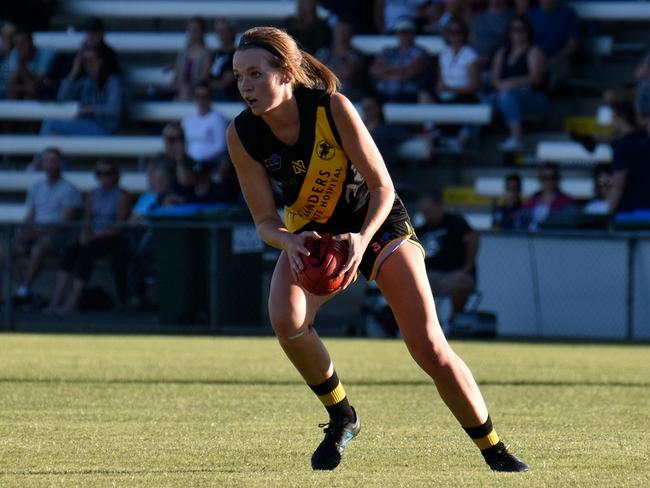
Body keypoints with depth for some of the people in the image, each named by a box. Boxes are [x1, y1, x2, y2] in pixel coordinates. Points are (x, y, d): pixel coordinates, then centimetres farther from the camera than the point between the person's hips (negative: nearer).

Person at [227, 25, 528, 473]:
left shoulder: (332, 108, -28)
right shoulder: (242, 135, -19)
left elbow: (382, 188, -21)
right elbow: (265, 220, -13)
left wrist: (361, 239, -38)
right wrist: (289, 242, -35)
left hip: (377, 222, -3)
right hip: (309, 231, 3)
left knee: (428, 345, -10)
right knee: (286, 319, -27)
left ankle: (494, 450, 7)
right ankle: (342, 418, -3)